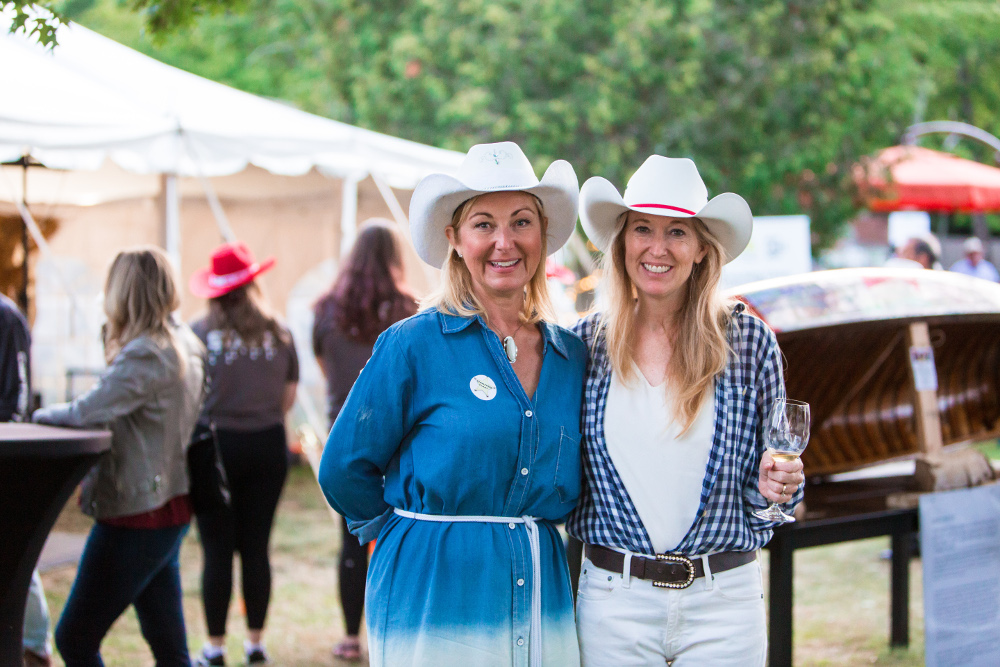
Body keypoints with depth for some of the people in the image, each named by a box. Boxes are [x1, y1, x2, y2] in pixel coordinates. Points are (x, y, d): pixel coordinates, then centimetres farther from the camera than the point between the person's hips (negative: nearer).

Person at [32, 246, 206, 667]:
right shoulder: (184, 344, 10)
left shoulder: (145, 355, -20)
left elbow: (87, 412, -24)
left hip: (134, 516, -10)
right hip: (168, 506, 10)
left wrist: (41, 414, -6)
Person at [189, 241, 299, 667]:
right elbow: (288, 398, 8)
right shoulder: (279, 335, 2)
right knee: (257, 548, 11)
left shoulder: (199, 334, -10)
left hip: (215, 445, -3)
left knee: (217, 550, 3)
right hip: (267, 448, 3)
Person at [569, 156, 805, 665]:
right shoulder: (585, 342, 0)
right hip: (613, 600, 1)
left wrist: (773, 487, -13)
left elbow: (764, 480, 6)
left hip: (723, 604, 0)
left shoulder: (750, 341, -3)